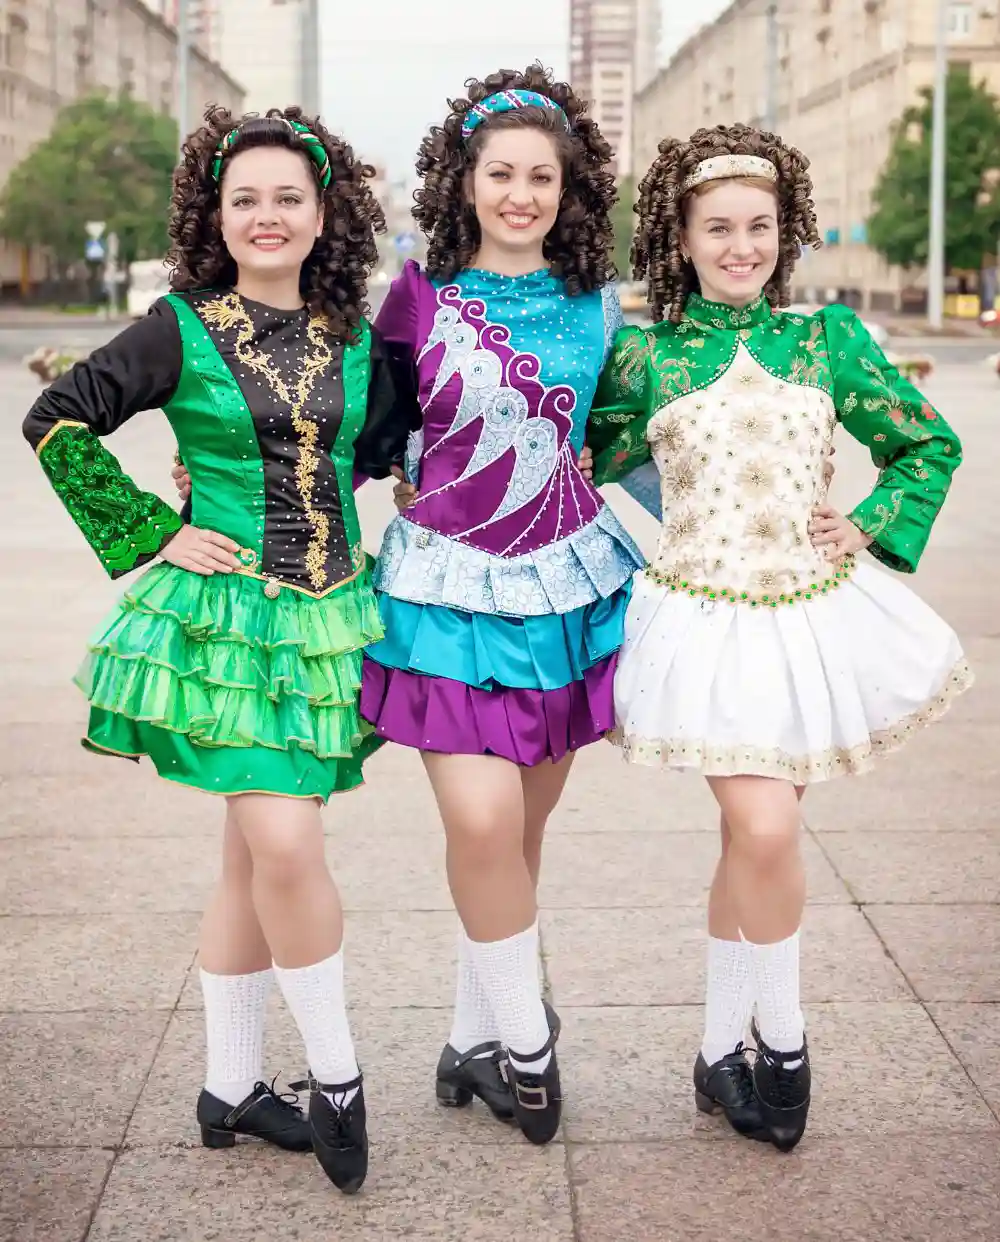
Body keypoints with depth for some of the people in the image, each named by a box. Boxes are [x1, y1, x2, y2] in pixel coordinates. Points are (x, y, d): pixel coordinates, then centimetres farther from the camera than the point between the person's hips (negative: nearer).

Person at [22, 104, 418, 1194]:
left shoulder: (356, 337, 7)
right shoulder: (182, 328, -4)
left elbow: (393, 450, 21)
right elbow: (55, 422, -3)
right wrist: (152, 535, -6)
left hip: (327, 615, 4)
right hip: (222, 613, -4)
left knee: (254, 856, 11)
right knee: (285, 846, -13)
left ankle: (232, 1087, 23)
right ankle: (336, 1078, 6)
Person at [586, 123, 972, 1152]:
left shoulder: (826, 337, 4)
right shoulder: (643, 355, 0)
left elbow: (928, 446, 13)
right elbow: (582, 466, 14)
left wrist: (870, 530, 2)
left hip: (814, 611, 2)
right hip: (706, 619, -2)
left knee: (752, 838, 9)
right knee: (765, 830, -12)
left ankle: (722, 1049, 26)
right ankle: (782, 1042, 11)